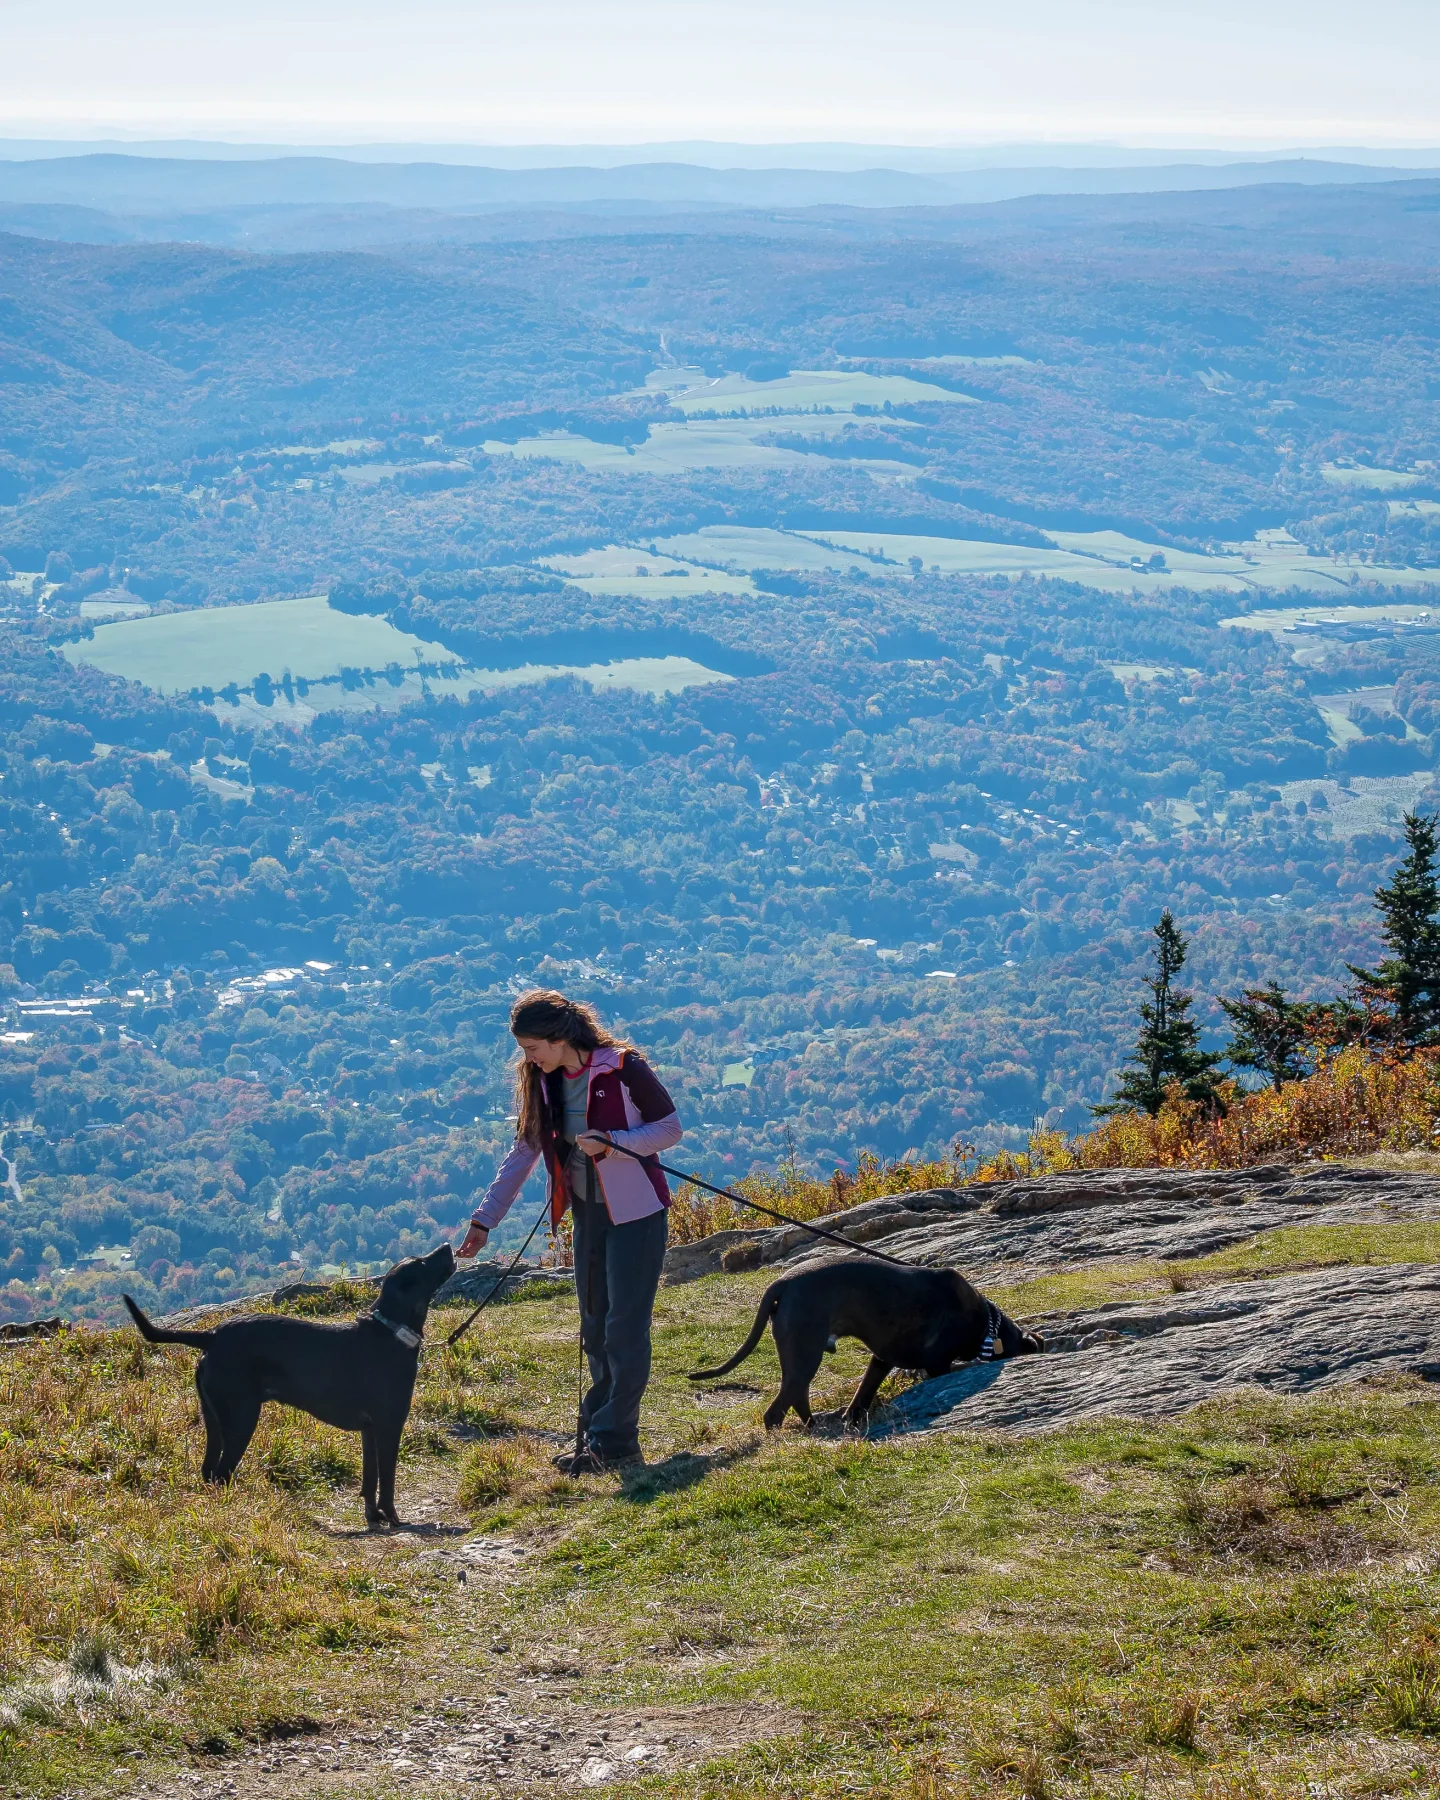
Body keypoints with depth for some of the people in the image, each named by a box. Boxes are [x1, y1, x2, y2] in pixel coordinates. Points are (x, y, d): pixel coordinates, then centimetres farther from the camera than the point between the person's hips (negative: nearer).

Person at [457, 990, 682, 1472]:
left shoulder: (624, 1069, -17)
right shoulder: (541, 1083, 2)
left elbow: (670, 1128, -12)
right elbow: (523, 1154, 7)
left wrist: (611, 1143, -26)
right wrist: (484, 1220, 2)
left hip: (634, 1212, -7)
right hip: (586, 1213, 7)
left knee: (624, 1327, -7)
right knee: (595, 1329, 13)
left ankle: (614, 1441, -5)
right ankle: (596, 1434, 21)